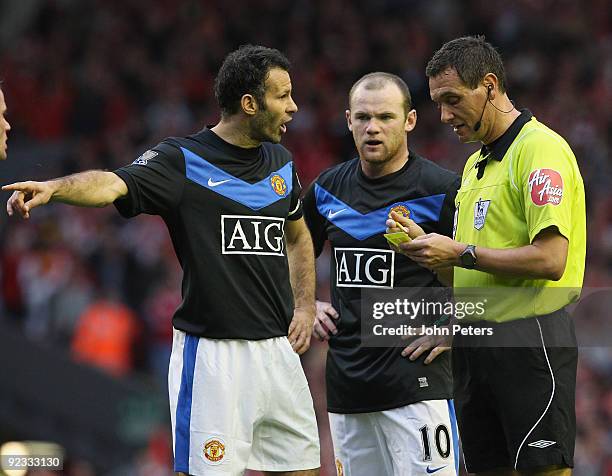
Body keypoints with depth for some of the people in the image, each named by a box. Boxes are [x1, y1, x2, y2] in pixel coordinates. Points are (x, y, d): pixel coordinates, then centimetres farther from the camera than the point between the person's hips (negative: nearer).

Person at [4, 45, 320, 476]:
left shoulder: (280, 161, 12)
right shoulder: (182, 161, -8)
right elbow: (114, 183, -25)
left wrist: (305, 307, 15)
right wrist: (53, 188, -45)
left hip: (277, 349, 6)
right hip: (213, 354, -6)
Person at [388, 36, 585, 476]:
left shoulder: (540, 148, -10)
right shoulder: (475, 163, 20)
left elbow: (550, 259, -20)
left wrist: (462, 253, -15)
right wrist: (427, 245, 5)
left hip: (530, 337, -9)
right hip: (474, 342, 9)